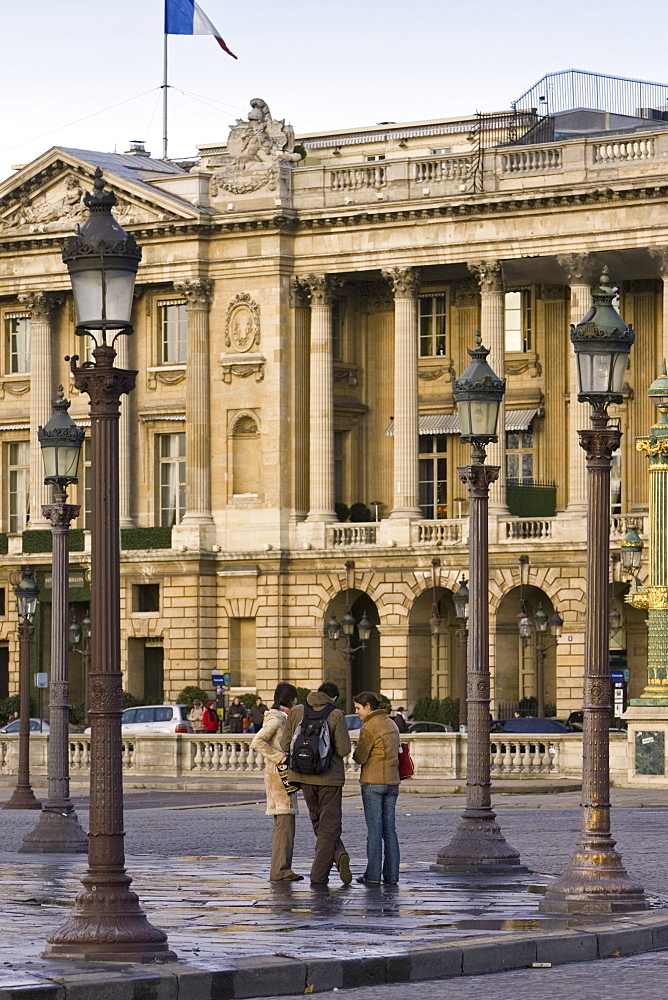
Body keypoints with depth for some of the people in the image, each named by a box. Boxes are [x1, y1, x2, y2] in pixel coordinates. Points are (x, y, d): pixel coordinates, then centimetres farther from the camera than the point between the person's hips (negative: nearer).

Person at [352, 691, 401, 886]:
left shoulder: (369, 727, -11)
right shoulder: (391, 725, 14)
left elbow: (360, 758, -13)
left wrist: (355, 751, 9)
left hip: (373, 782, -7)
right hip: (392, 781, 7)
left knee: (374, 828, -5)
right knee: (389, 828, 8)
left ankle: (373, 874, -5)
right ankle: (392, 874, 6)